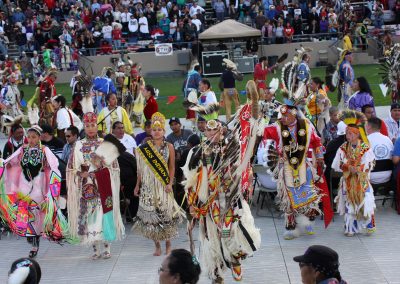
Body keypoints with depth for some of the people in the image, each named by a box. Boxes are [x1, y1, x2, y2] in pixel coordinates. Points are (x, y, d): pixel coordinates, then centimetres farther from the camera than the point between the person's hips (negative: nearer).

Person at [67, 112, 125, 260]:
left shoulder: (105, 144, 3)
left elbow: (113, 167, 2)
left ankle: (107, 247, 7)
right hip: (86, 186, 1)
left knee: (105, 212, -3)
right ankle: (95, 249, 7)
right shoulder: (79, 145, 5)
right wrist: (82, 174, -13)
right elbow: (72, 168, 4)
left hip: (103, 185, -1)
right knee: (89, 214, -1)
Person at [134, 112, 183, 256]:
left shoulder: (169, 147, 3)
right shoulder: (144, 148, 4)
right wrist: (138, 185, 5)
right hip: (148, 185, 1)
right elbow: (140, 168, 7)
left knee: (166, 213, -2)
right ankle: (157, 246, 10)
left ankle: (168, 245, 13)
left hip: (163, 185, -1)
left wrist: (170, 183, -8)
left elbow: (172, 167, 3)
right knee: (151, 214, 0)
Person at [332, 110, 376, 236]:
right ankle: (350, 228, 14)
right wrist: (349, 167, -20)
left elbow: (369, 164, -11)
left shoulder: (366, 148, -6)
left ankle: (369, 226, 12)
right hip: (348, 181, 2)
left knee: (365, 203, -4)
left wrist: (358, 169, -24)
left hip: (362, 181, -2)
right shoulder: (343, 148, 1)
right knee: (349, 203, 5)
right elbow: (337, 164, -6)